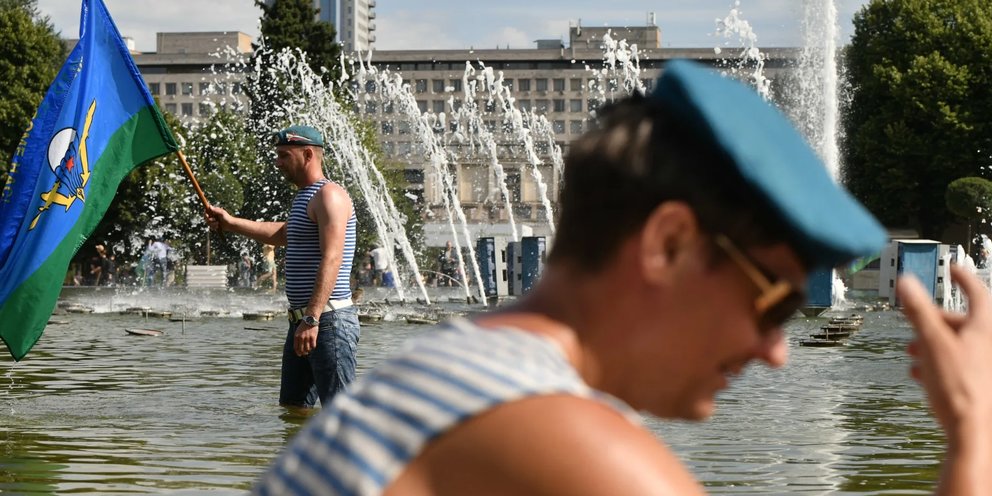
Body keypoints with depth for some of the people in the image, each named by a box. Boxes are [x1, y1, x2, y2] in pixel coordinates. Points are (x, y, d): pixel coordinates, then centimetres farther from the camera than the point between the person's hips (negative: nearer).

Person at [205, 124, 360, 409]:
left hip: (329, 321, -10)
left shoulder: (330, 195, -12)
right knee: (292, 407, 11)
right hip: (302, 320, 11)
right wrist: (231, 223, 36)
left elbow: (331, 260, -23)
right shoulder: (304, 198, 20)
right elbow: (284, 235, 41)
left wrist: (312, 319, -30)